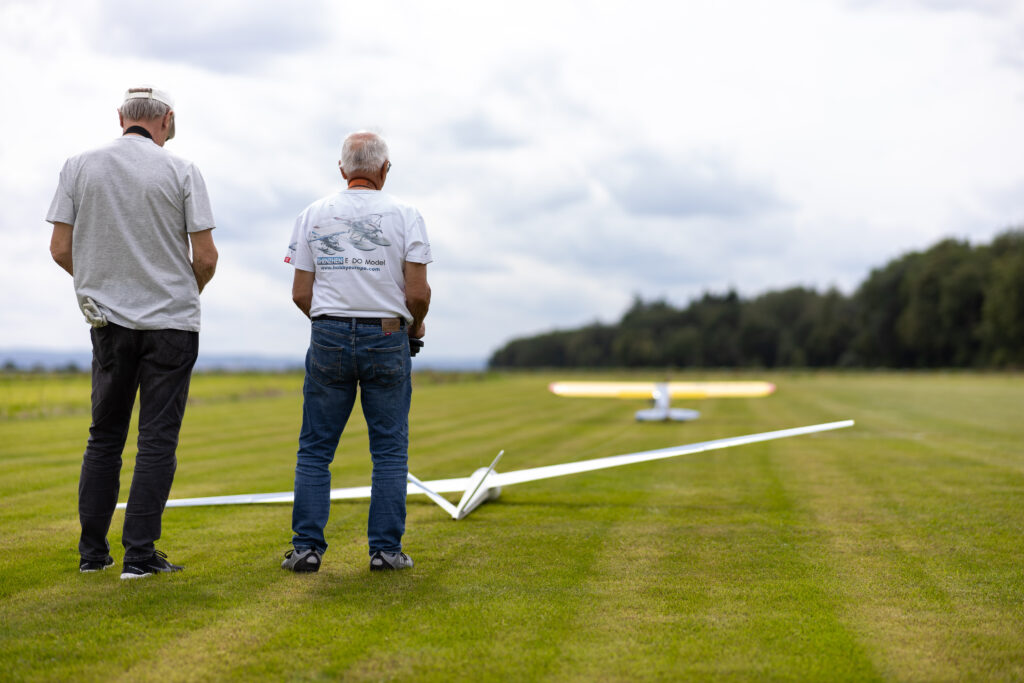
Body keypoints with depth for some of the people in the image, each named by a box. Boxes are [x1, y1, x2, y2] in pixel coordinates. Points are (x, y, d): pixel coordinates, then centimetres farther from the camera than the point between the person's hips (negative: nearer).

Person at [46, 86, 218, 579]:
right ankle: (140, 554, -1)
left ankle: (92, 552, 15)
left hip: (108, 320, 3)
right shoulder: (180, 170, -5)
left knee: (104, 437, 13)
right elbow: (206, 258, -6)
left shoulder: (78, 166, 2)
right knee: (157, 440, 1)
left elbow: (61, 250, 0)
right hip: (171, 321, -3)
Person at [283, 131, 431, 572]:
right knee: (389, 449, 6)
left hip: (329, 337, 1)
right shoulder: (404, 216, 0)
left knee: (315, 448, 7)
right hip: (387, 338, -1)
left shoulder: (314, 214, 5)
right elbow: (418, 293, -7)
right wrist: (416, 325, 13)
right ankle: (386, 548, 5)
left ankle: (306, 545, 4)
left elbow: (300, 294, 3)